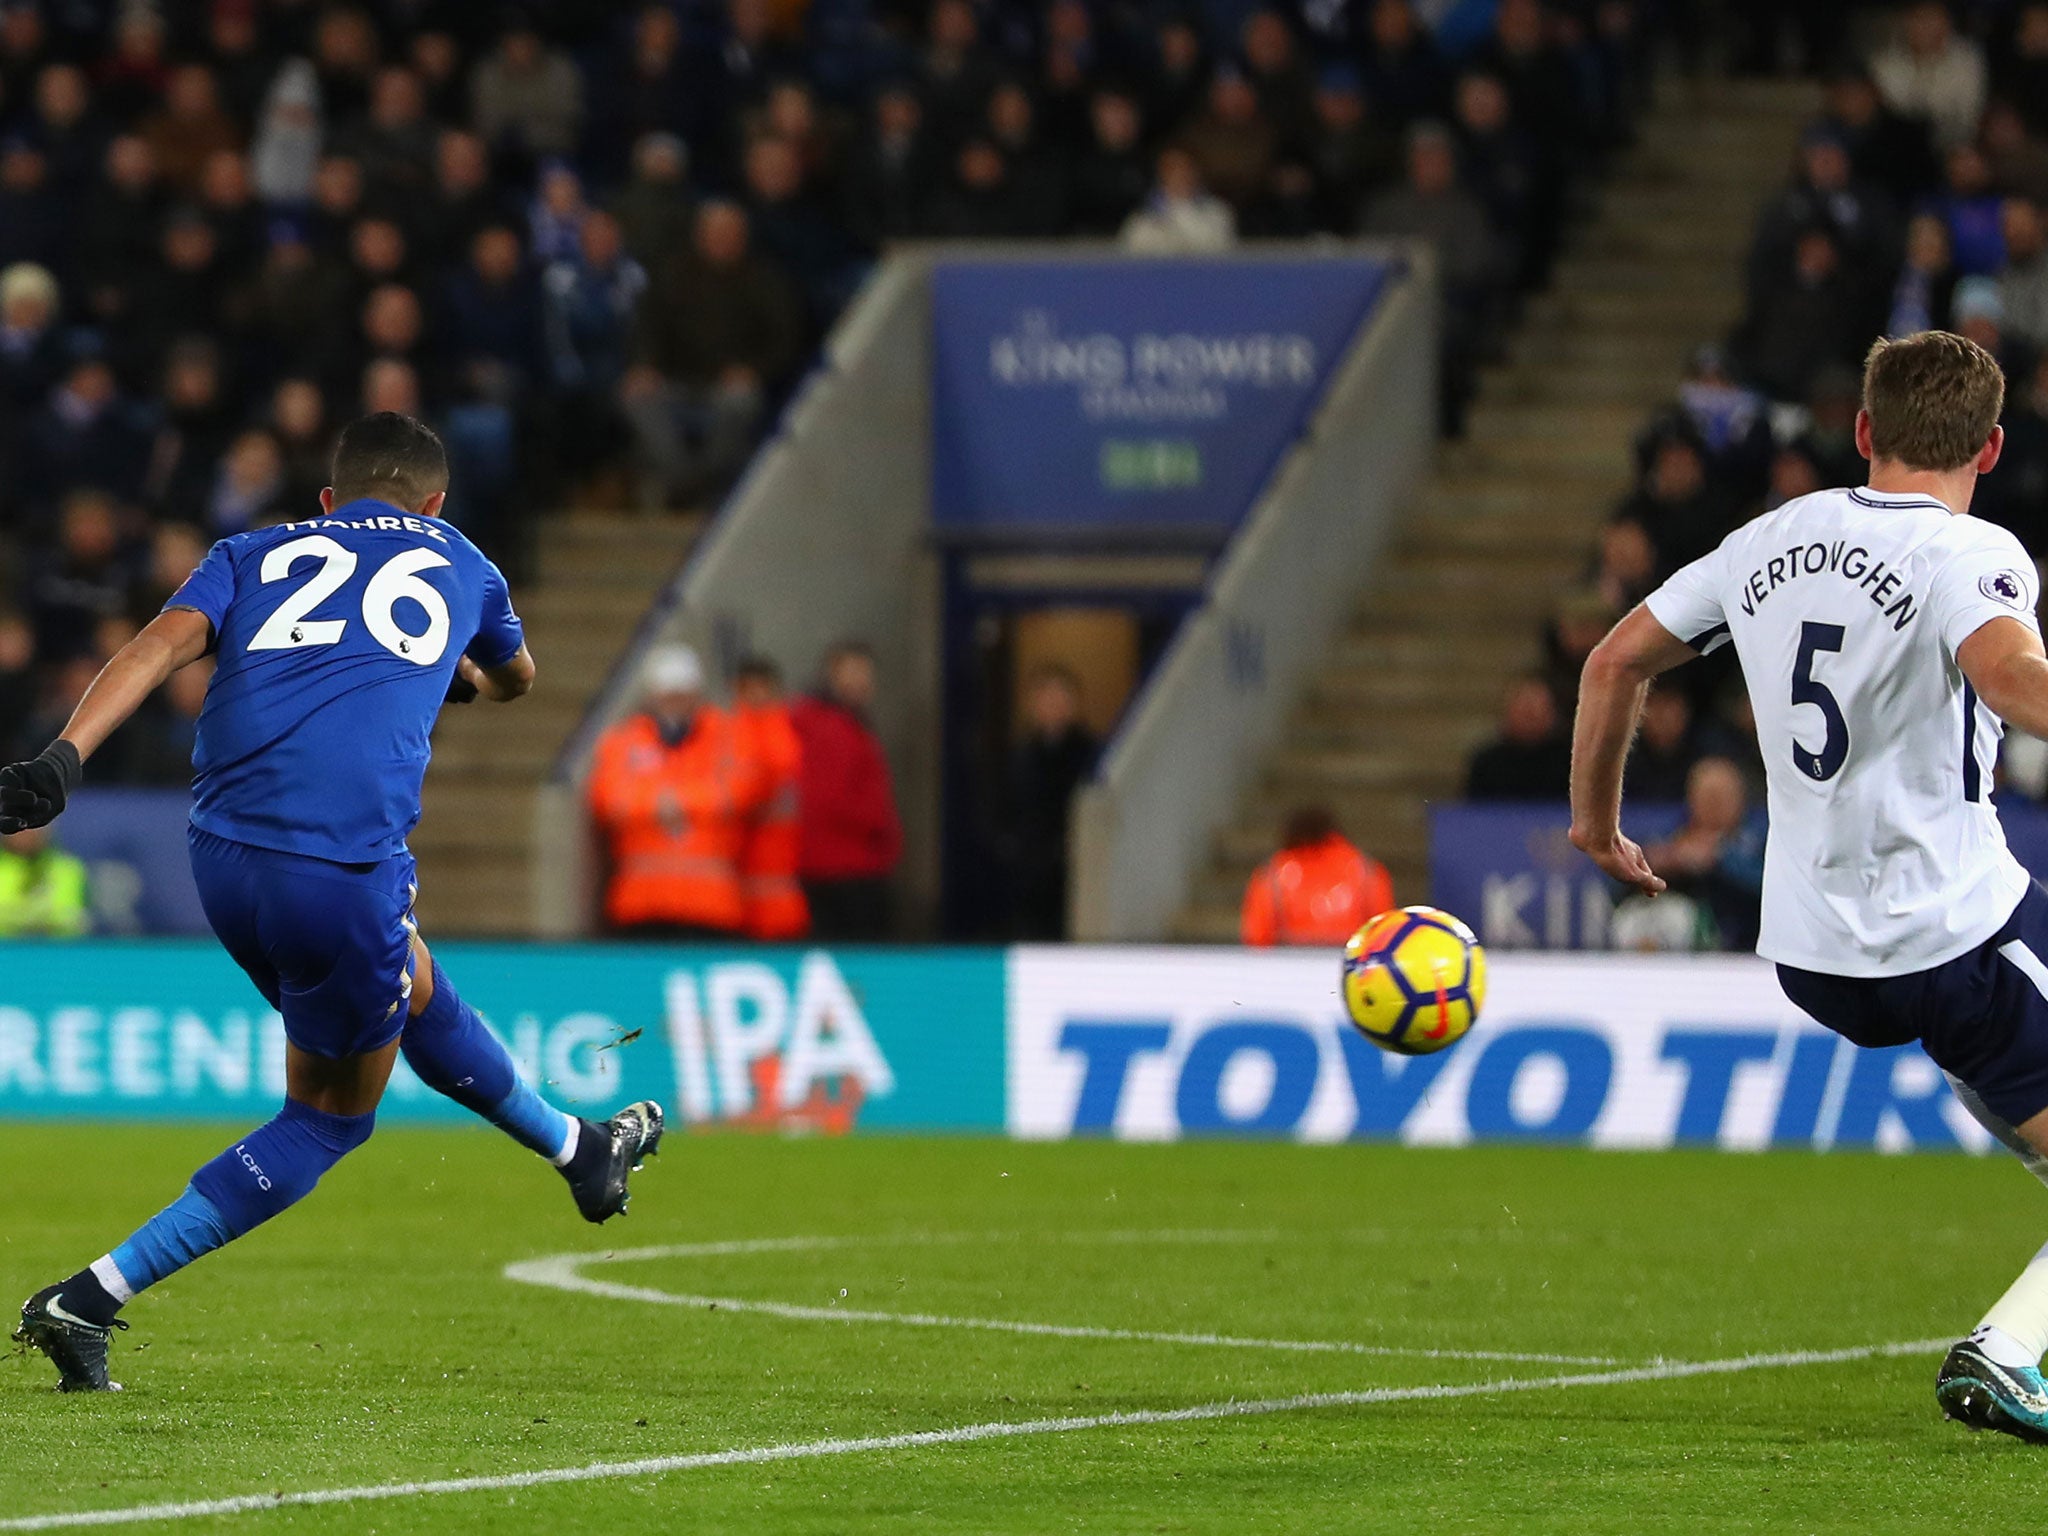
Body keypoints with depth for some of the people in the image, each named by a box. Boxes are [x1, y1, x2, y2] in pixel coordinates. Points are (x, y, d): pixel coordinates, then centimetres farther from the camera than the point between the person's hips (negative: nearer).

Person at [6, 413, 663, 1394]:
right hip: (344, 866, -4)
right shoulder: (457, 564, 21)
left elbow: (167, 639, 0)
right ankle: (90, 1300, 2)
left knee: (413, 991, 29)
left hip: (221, 860, 4)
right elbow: (515, 678, 44)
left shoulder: (257, 552, 21)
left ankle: (576, 1149, 52)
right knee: (330, 1114, 13)